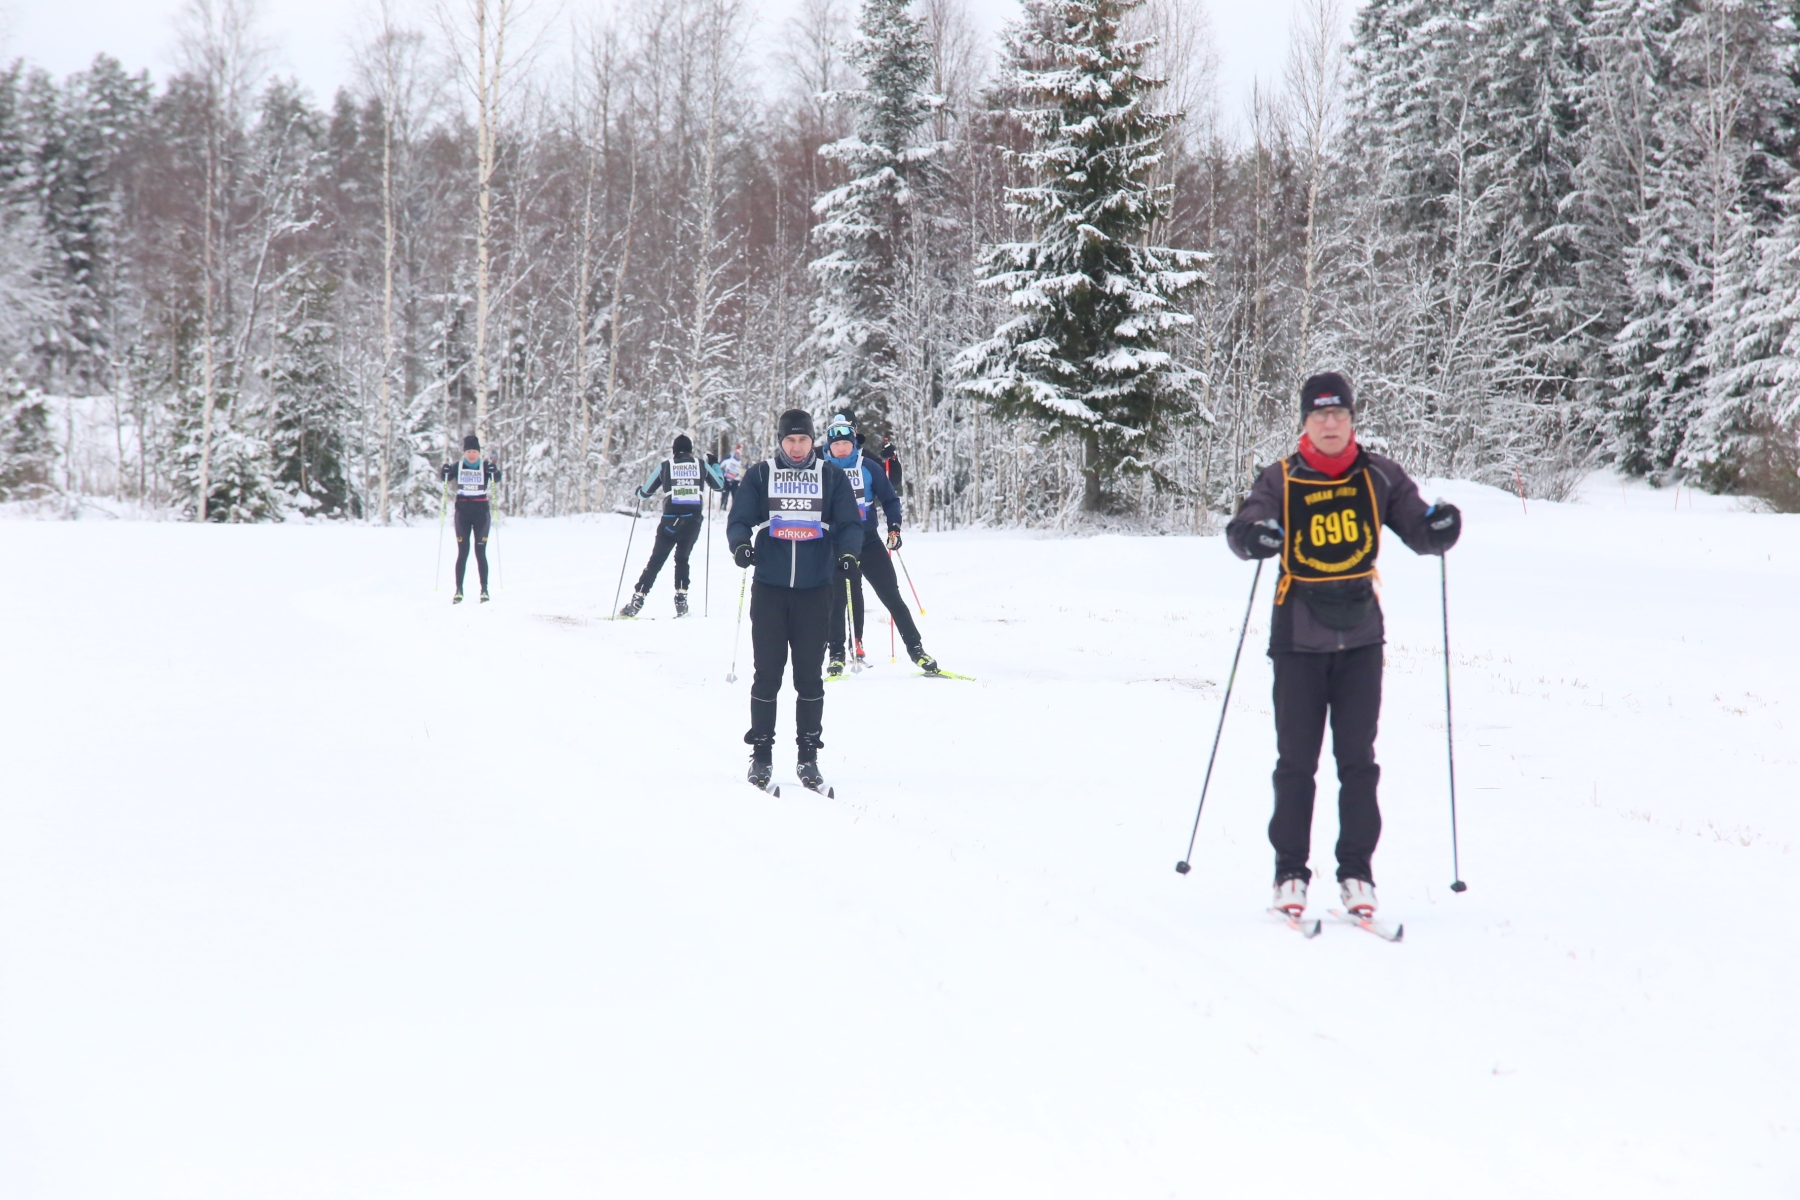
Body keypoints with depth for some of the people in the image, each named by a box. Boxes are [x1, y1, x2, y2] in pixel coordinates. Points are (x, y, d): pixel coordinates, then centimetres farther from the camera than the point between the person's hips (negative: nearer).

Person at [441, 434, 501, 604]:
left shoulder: (485, 466, 0)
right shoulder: (458, 466, 4)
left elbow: (497, 480, -15)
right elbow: (445, 479, -4)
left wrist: (493, 467, -34)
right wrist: (446, 469, -24)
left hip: (481, 511, -1)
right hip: (462, 512, 1)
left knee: (480, 552, 0)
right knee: (462, 552, 1)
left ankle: (484, 590, 5)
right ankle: (459, 590, 3)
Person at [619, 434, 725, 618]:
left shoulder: (665, 466, 6)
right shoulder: (702, 466, 9)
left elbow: (645, 493, 11)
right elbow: (721, 485, 22)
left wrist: (639, 492, 35)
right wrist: (714, 465, 38)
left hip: (671, 520, -1)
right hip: (694, 519, 1)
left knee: (656, 560, 5)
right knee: (682, 558, 19)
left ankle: (637, 600, 0)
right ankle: (681, 599, 9)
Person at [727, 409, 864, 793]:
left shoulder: (833, 477, 7)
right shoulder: (759, 477, 7)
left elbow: (850, 523, 3)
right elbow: (739, 519, 4)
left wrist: (847, 552, -17)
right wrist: (740, 545, -18)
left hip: (815, 590, 0)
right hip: (769, 588, 0)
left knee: (810, 675, 3)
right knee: (767, 672, 2)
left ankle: (808, 756, 11)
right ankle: (761, 755, 10)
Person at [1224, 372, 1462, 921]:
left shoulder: (1378, 476, 3)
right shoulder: (1281, 480, -3)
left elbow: (1417, 529, 2)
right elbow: (1240, 531, -13)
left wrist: (1440, 527, -20)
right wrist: (1255, 536, -35)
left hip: (1360, 634, 1)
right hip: (1299, 636, -1)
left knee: (1358, 760, 4)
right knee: (1296, 760, 2)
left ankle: (1356, 874, 12)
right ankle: (1290, 874, 11)